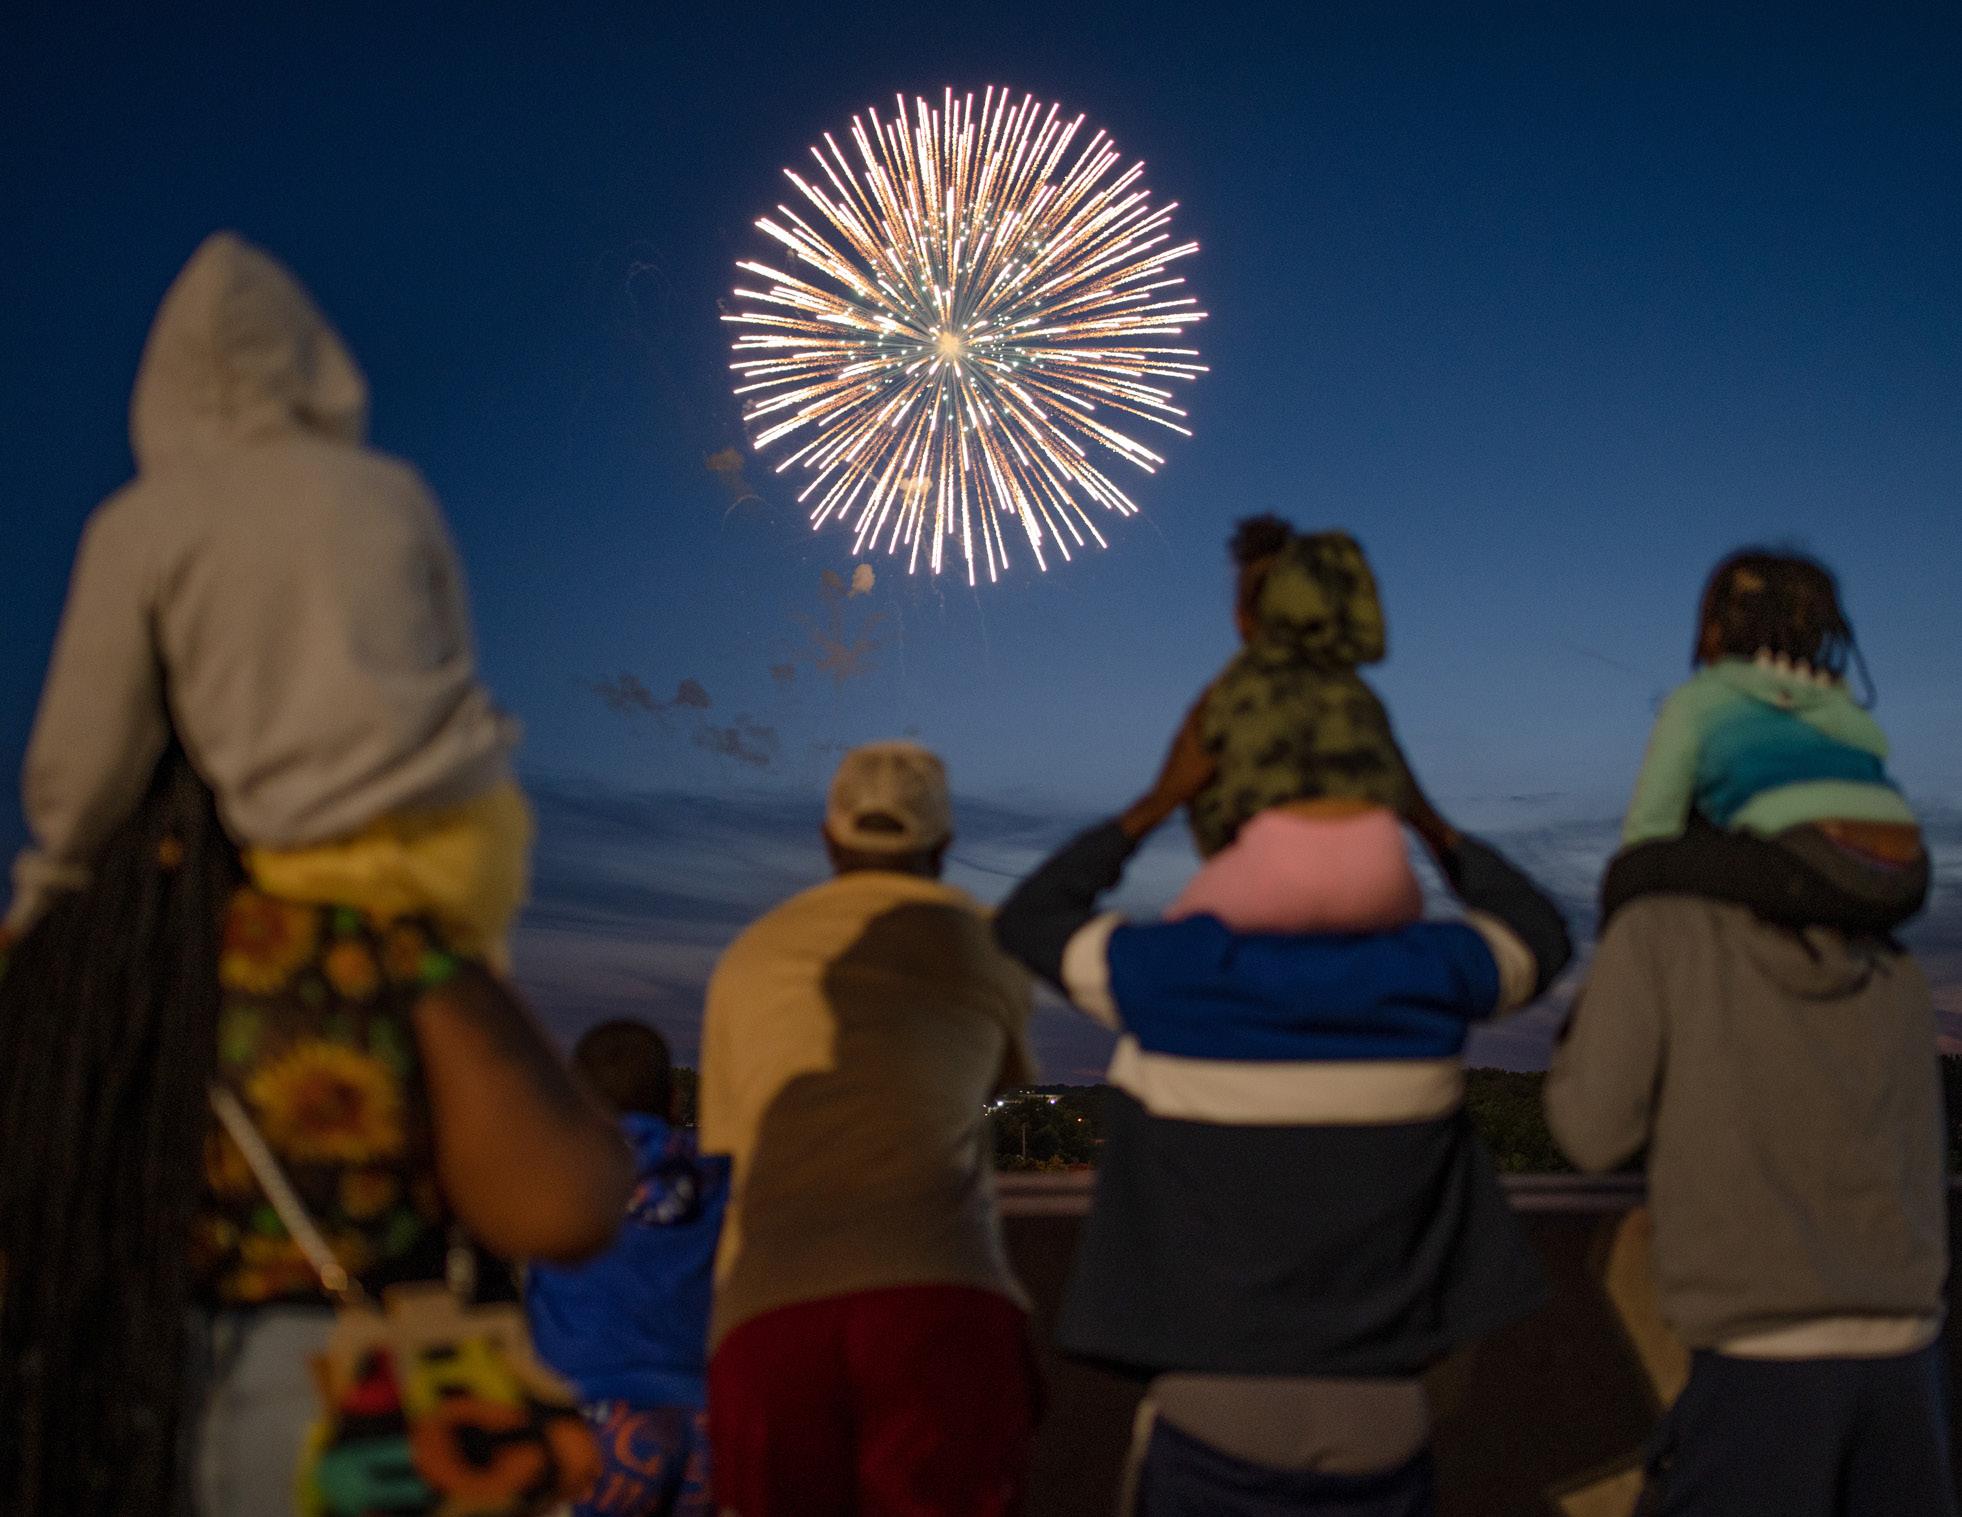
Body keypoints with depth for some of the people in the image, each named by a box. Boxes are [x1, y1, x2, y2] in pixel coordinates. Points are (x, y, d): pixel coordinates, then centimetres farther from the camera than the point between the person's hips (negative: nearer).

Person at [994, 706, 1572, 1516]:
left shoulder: (1172, 969, -10)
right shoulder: (1429, 971, -5)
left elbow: (1027, 925, 10)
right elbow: (1540, 942, 19)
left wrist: (1159, 797, 7)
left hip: (1213, 1429, -2)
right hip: (1376, 1440, 2)